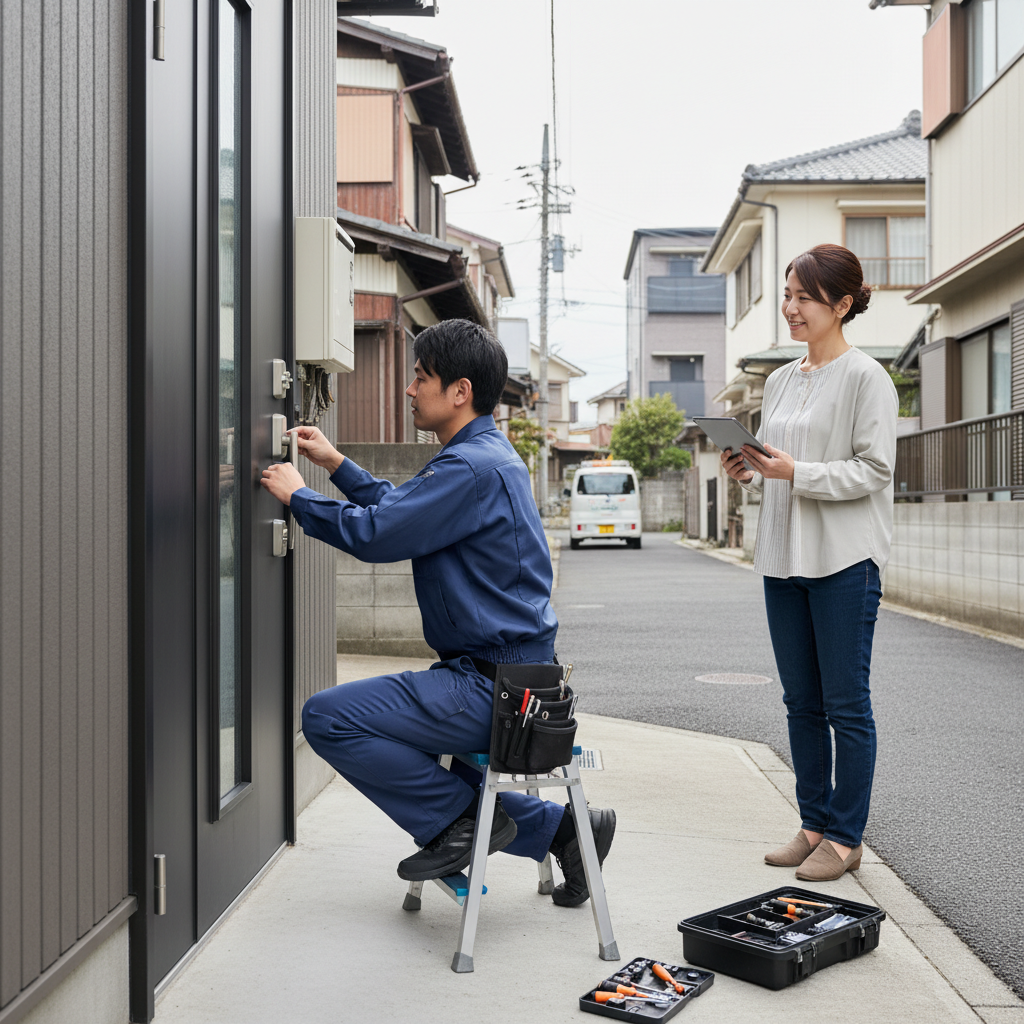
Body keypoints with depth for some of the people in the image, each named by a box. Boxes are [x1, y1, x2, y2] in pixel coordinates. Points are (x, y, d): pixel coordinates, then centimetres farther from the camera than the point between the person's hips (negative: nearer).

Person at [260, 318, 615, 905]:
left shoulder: (472, 467, -19)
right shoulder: (491, 453, 14)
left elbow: (376, 533, -20)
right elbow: (400, 506, 26)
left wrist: (297, 495, -5)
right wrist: (335, 462, 23)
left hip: (493, 688, -11)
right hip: (514, 675, 11)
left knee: (327, 718, -13)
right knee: (413, 768, 26)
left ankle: (460, 819, -1)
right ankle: (559, 829, 22)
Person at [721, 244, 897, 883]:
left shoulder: (866, 377, -7)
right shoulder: (780, 381, 15)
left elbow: (873, 471, -13)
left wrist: (796, 472, -21)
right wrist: (749, 472, 1)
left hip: (844, 562, -7)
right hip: (785, 560, 7)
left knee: (846, 704, -1)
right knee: (801, 702, 12)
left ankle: (845, 838, 9)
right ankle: (814, 824, 22)